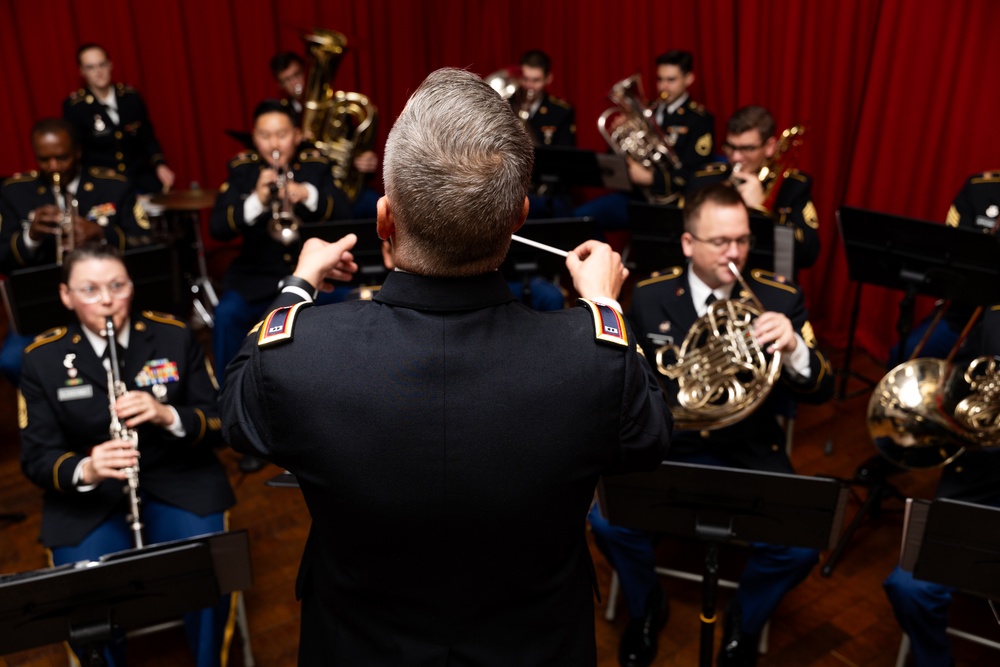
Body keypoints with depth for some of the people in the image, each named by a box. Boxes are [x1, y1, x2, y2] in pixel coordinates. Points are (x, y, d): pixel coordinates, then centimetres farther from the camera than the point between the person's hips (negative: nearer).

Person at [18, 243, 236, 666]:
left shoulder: (174, 336, -3)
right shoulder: (43, 358, -2)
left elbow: (219, 423, -3)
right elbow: (36, 457, -2)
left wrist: (169, 416, -25)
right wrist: (85, 470, -26)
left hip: (179, 482, 0)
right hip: (87, 500, 1)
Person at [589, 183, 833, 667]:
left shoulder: (780, 297, -3)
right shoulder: (649, 296, -1)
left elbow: (820, 392, -7)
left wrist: (794, 348, -29)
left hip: (749, 455, 0)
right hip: (665, 449, 0)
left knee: (799, 545, -23)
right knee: (608, 519, -25)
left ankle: (744, 620, 13)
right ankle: (645, 609, 11)